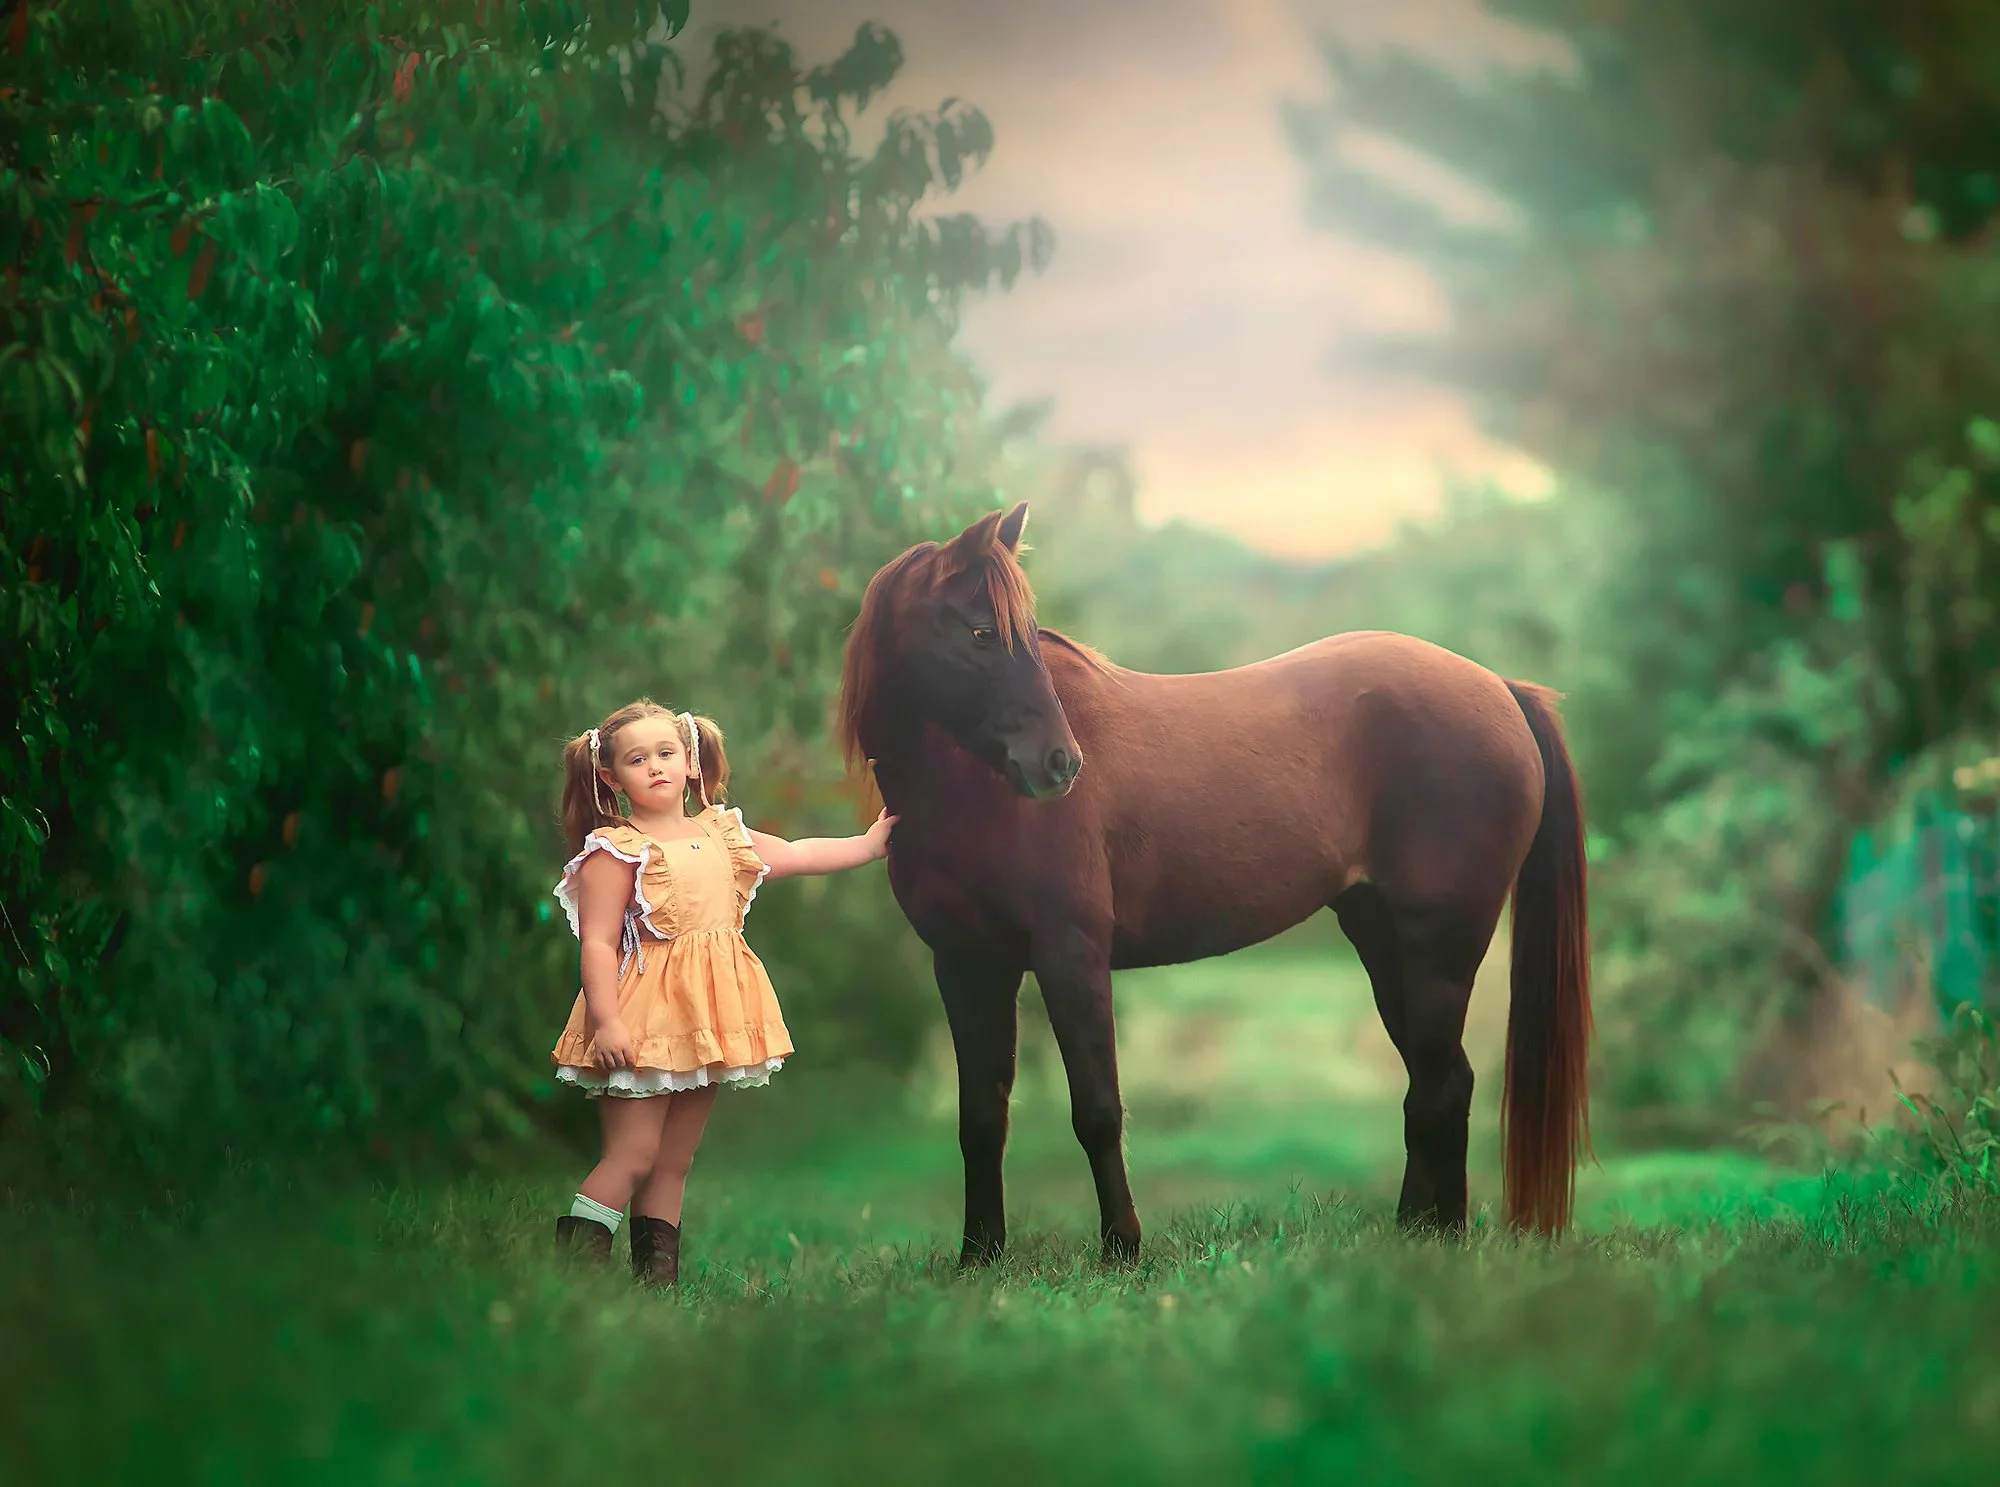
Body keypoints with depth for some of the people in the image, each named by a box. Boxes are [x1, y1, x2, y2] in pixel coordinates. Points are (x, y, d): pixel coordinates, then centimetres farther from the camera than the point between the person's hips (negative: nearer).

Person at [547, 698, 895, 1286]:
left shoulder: (720, 832, 13)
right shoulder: (615, 851, -7)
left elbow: (796, 855, 25)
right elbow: (598, 942, -13)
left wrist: (870, 843, 25)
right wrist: (605, 1019, -21)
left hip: (708, 1018, 7)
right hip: (645, 1018, -7)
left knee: (674, 1161, 10)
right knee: (633, 1154, -11)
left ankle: (657, 1279, 14)